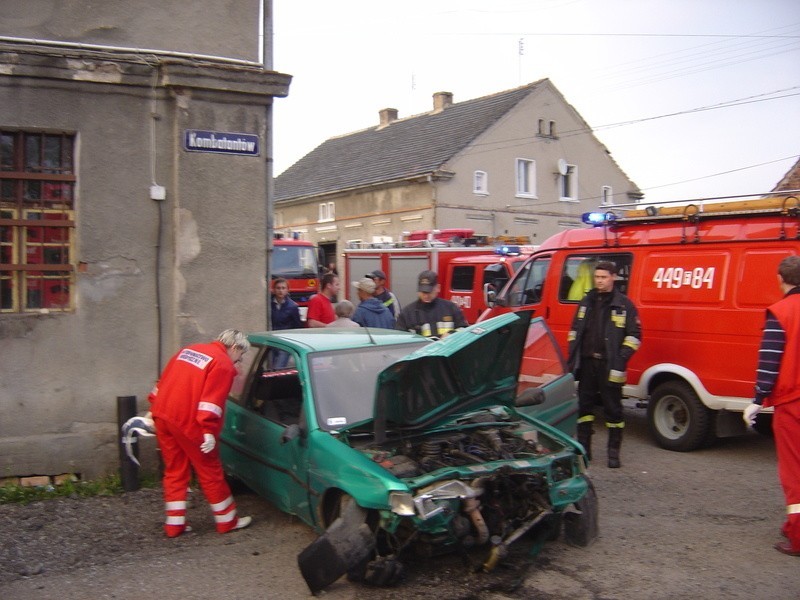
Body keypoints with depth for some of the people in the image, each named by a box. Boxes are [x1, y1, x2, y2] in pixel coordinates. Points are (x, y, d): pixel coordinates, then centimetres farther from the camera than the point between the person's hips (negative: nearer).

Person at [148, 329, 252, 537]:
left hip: (162, 416, 7)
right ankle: (227, 521, 17)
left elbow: (162, 382, 20)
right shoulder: (223, 364, -6)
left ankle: (174, 524, 19)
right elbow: (212, 400, -17)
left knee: (174, 471, 16)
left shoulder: (188, 350, 18)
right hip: (187, 422, -7)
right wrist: (209, 431, -18)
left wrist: (153, 410, 24)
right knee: (210, 473, 6)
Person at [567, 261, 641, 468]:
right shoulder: (586, 301, 12)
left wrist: (621, 359, -12)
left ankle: (614, 453, 10)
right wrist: (573, 358, 10)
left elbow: (634, 335, -2)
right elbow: (574, 331, 18)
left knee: (613, 409, 2)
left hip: (609, 365, -4)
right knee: (584, 405, 8)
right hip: (586, 362, 5)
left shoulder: (624, 304, -1)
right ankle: (584, 449, 18)